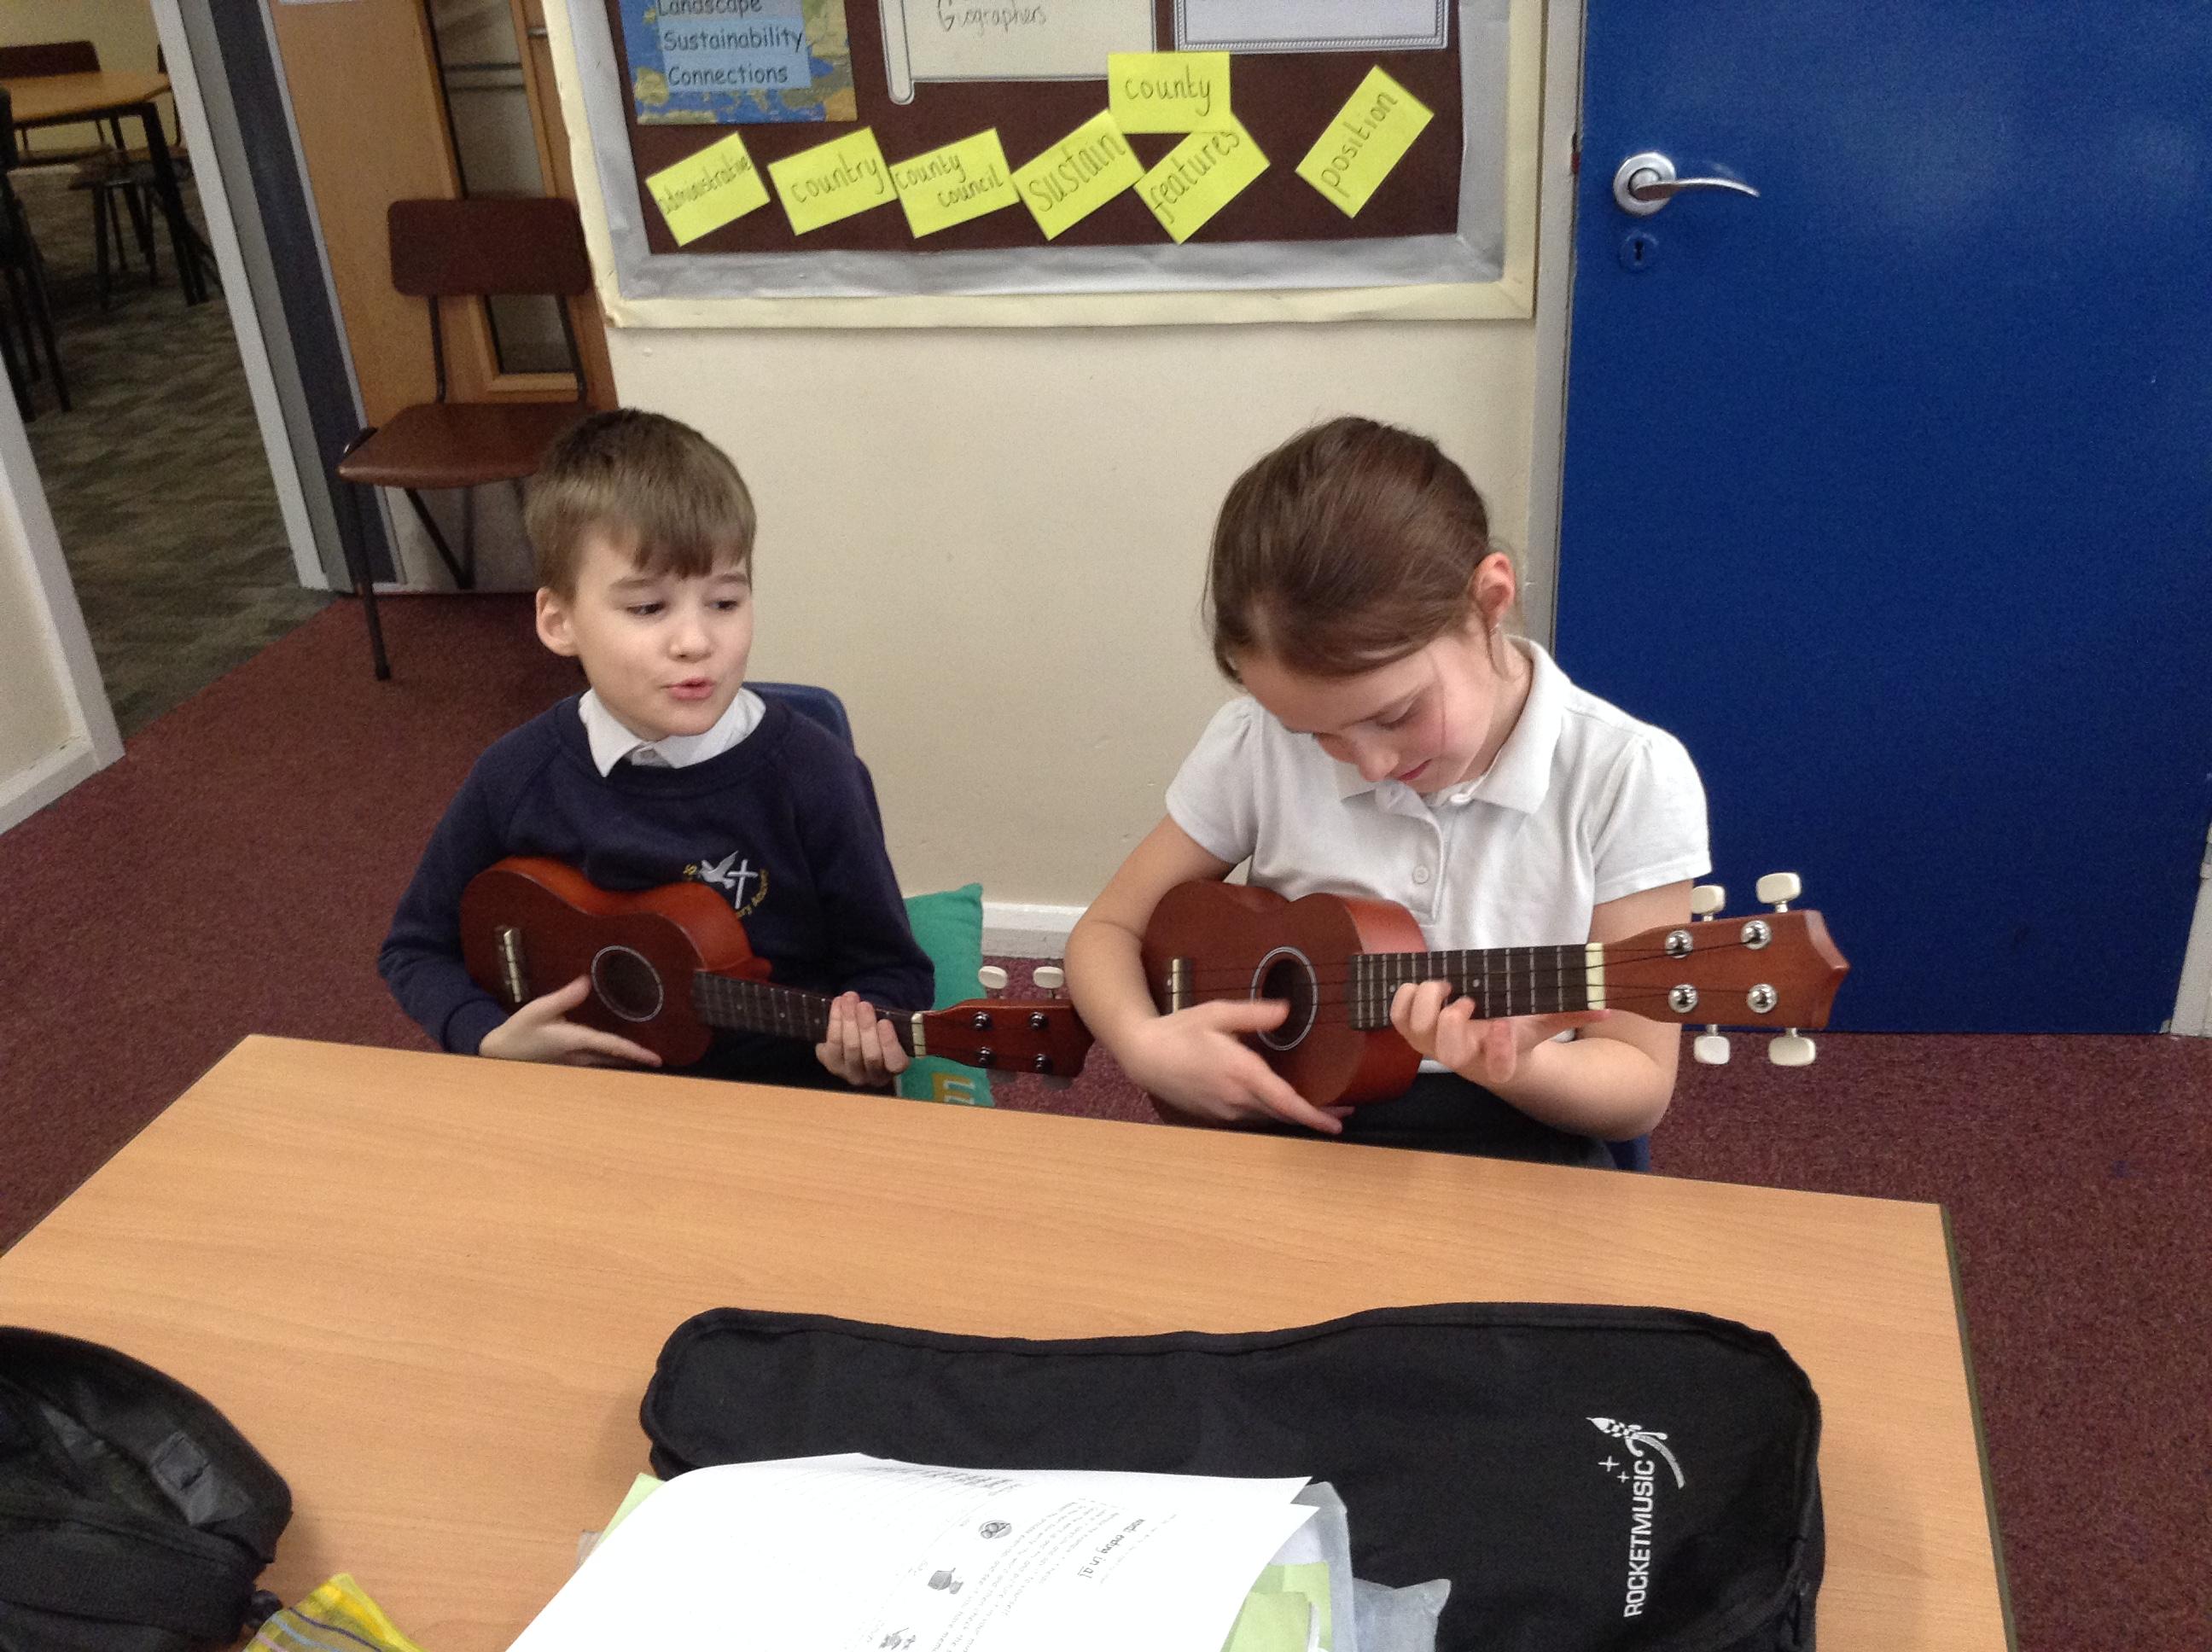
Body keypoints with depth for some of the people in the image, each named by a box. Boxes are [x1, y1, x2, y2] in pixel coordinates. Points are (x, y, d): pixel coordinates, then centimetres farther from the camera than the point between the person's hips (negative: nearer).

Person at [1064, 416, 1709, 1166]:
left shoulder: (1627, 778, -11)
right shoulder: (1257, 741, -4)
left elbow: (1639, 1088, -6)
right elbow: (1109, 929, 6)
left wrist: (1514, 1068, -26)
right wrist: (1144, 1044, -15)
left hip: (1508, 1141, -1)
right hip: (1285, 1128, 1)